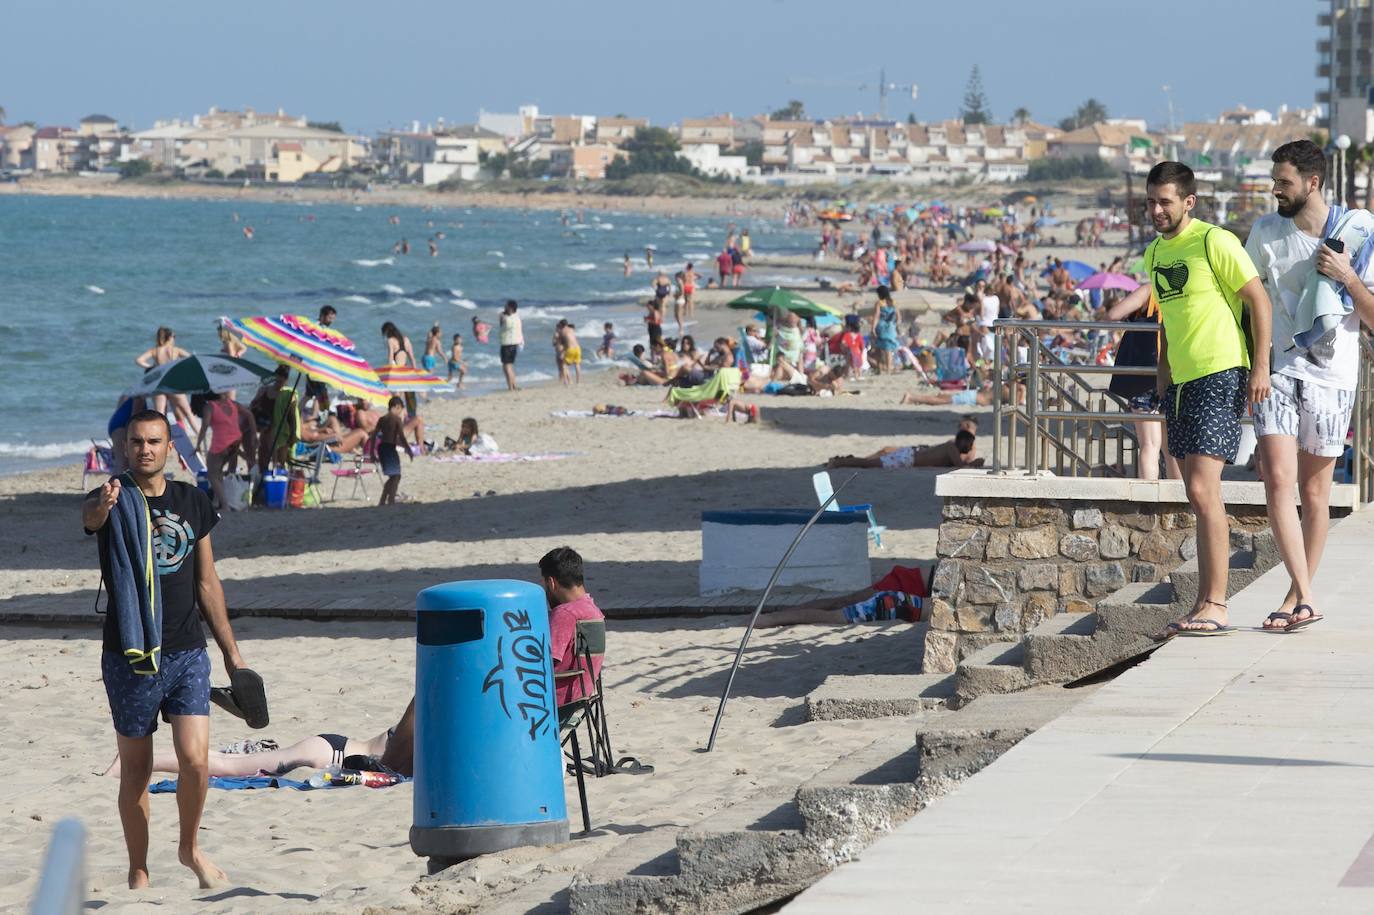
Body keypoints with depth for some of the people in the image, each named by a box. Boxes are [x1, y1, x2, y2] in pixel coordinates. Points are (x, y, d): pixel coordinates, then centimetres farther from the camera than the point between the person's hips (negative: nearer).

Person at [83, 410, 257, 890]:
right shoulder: (112, 500, -4)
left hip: (187, 653, 2)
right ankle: (138, 873, 18)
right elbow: (91, 517, -31)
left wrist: (232, 653, 15)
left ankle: (190, 848, 16)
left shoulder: (192, 503, 8)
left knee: (195, 761, -9)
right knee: (136, 770, 5)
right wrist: (102, 505, -56)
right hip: (128, 656, -2)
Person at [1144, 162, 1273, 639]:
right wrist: (1162, 379, 24)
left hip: (1221, 376, -8)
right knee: (1200, 497, 9)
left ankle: (1215, 605, -16)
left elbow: (1259, 300, -10)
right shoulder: (1155, 254, 15)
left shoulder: (1215, 242, -10)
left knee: (1203, 489, -16)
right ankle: (1205, 607, 12)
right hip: (1181, 382, 8)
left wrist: (1260, 367, -15)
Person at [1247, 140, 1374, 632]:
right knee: (1278, 480, -14)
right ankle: (1304, 599, -16)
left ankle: (1300, 593, 19)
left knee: (1314, 490, 5)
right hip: (1278, 370, 2)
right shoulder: (1266, 232, 4)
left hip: (1330, 375, -2)